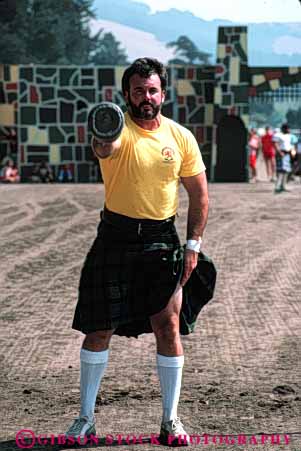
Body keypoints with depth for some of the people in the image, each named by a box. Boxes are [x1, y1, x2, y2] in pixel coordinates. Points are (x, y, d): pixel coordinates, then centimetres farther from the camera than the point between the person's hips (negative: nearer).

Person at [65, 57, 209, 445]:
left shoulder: (181, 137, 1)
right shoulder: (118, 127, -9)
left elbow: (199, 193, 9)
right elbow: (105, 149, -35)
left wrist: (193, 244, 1)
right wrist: (102, 144, -60)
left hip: (161, 239, 2)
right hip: (115, 236, -1)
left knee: (168, 326, -3)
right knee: (99, 329, 2)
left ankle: (170, 419, 10)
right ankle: (85, 417, 16)